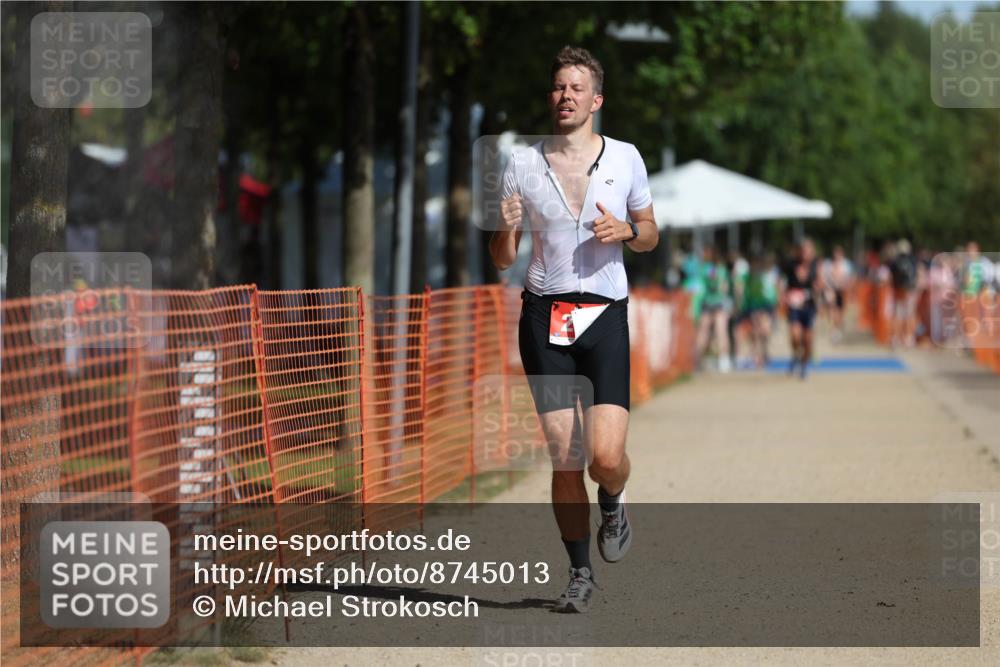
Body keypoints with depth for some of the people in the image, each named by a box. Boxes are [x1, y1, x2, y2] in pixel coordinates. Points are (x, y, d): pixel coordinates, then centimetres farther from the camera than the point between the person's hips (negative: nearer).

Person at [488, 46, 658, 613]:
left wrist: (626, 231, -6)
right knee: (564, 455, -3)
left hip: (605, 316, -1)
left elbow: (650, 234, 17)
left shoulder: (625, 158, 6)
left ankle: (613, 503, 23)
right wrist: (506, 230, -13)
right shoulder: (522, 165, 6)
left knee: (605, 455, -13)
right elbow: (502, 259, 9)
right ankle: (581, 573, 11)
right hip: (544, 316, 1)